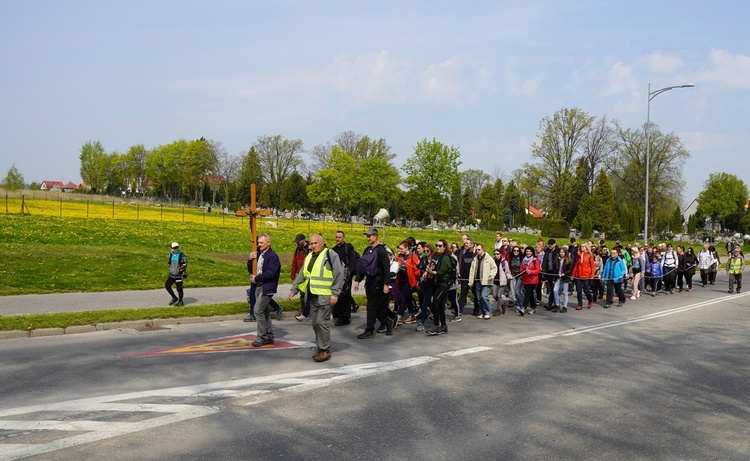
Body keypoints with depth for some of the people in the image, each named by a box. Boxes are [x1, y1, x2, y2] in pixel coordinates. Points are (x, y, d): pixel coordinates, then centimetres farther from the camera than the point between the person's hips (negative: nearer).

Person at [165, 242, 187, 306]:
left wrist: (185, 273, -8)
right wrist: (170, 268, 15)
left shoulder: (181, 254, -10)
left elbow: (185, 264, -7)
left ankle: (180, 301, 13)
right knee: (167, 285, 8)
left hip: (178, 274, -6)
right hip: (171, 274, 6)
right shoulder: (171, 254, 4)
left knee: (179, 288, -1)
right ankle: (174, 298, 25)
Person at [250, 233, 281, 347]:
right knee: (264, 312, 13)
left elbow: (270, 274, -22)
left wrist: (256, 278, -13)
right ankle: (269, 336, 22)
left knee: (258, 311, -11)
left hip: (266, 288, -9)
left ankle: (263, 337, -2)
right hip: (259, 286, 9)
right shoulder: (259, 254, 11)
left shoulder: (272, 256, -14)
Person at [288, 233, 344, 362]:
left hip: (326, 297, -7)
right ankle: (320, 348, 22)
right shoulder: (309, 257, 16)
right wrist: (293, 290, 17)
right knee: (315, 323, 10)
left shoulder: (331, 255, -7)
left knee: (322, 322, -10)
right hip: (313, 297, 7)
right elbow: (301, 275, 22)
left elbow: (339, 275, -11)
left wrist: (335, 294, -16)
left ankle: (325, 350, 0)